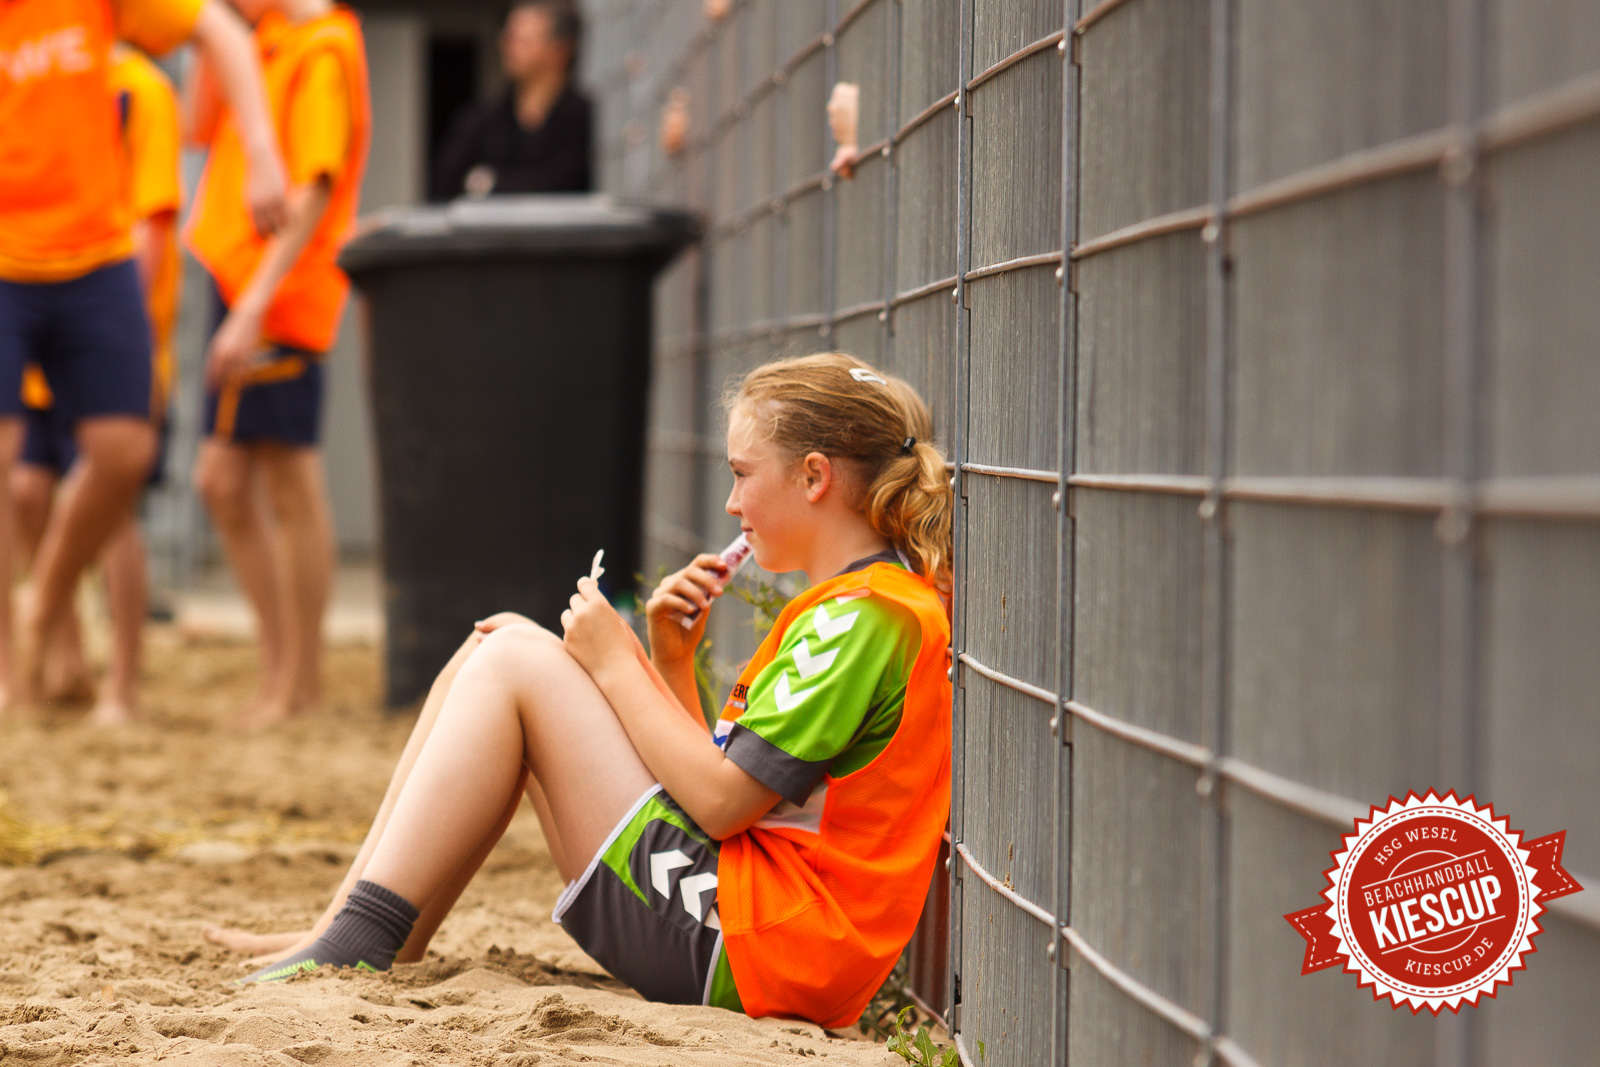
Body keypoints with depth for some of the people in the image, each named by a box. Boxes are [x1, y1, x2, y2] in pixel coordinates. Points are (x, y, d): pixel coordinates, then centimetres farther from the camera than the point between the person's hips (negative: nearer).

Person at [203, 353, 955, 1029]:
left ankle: (359, 943, -9)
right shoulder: (838, 609, 20)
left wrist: (618, 665, -7)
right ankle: (350, 933, 2)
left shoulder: (866, 617, -13)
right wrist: (671, 662, 5)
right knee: (502, 642, 9)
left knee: (516, 663, -11)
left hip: (737, 945, -10)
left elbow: (719, 801, -18)